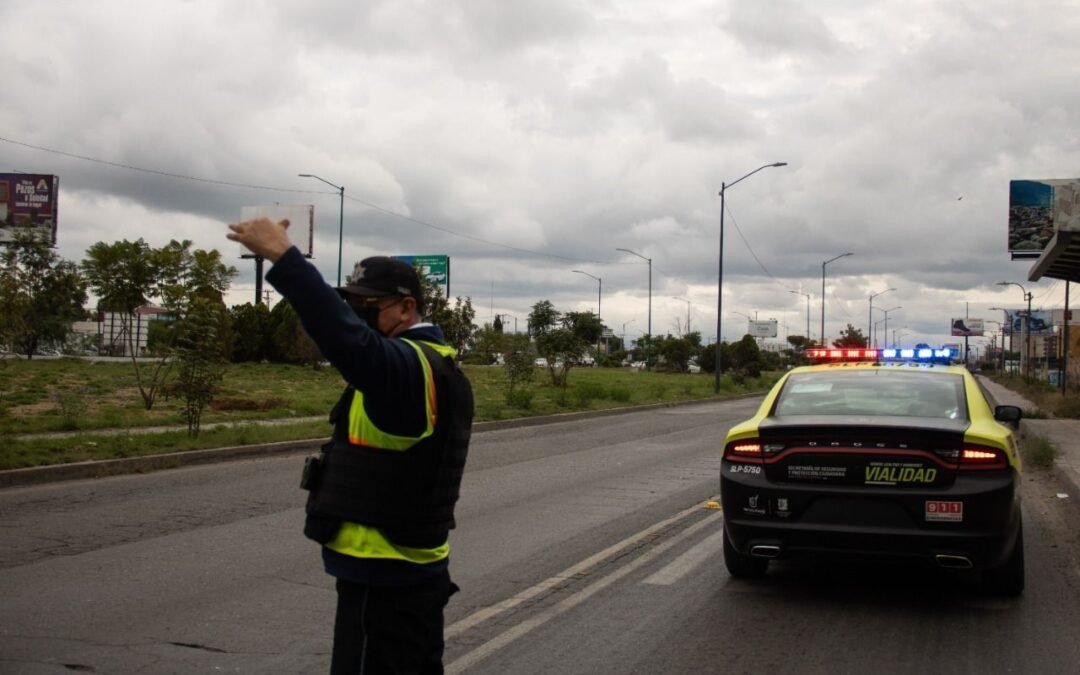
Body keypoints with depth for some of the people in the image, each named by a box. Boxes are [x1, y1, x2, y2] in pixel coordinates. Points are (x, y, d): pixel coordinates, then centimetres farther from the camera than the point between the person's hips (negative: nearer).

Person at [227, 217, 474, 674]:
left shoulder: (409, 368, -22)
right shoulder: (432, 367, 14)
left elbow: (352, 340, -38)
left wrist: (283, 257, -40)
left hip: (382, 580, -11)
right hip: (415, 572, 11)